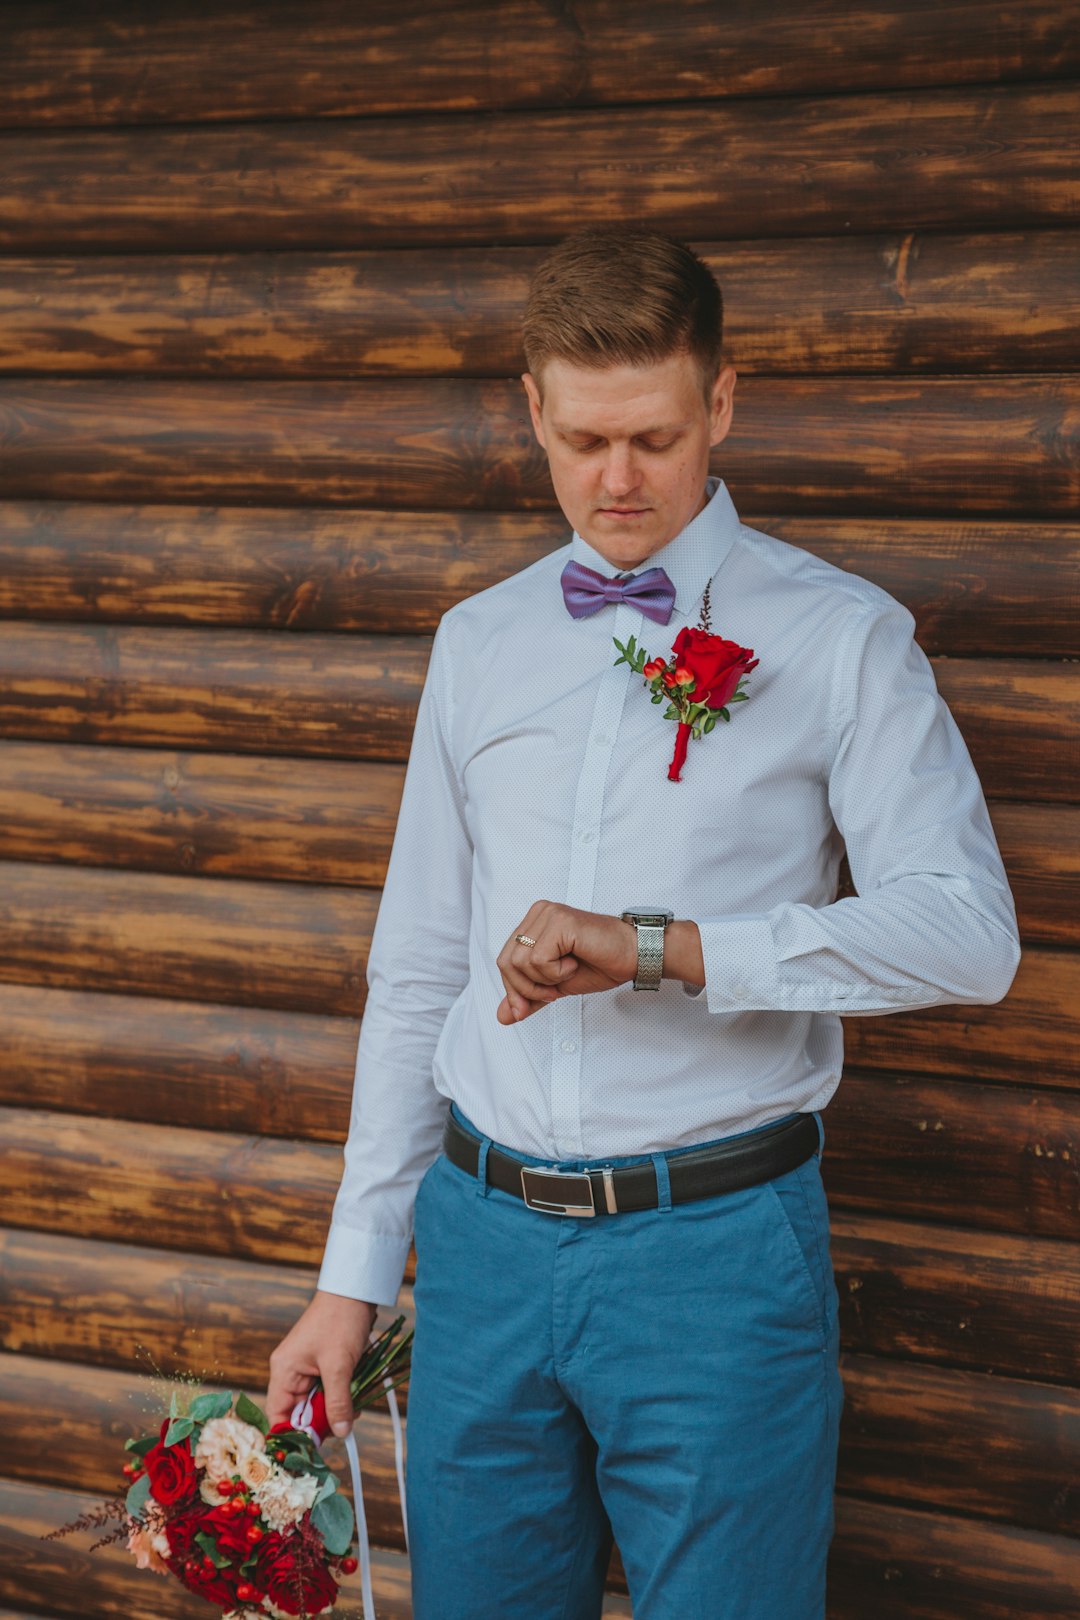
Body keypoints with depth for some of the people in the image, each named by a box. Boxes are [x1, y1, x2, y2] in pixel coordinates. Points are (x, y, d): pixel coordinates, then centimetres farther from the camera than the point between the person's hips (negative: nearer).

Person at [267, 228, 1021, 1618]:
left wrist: (658, 949, -23)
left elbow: (969, 930, -14)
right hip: (487, 1240, 4)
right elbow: (416, 973, 13)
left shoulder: (837, 638, -2)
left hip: (713, 1246, -4)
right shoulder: (479, 644, 11)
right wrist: (355, 1270, 11)